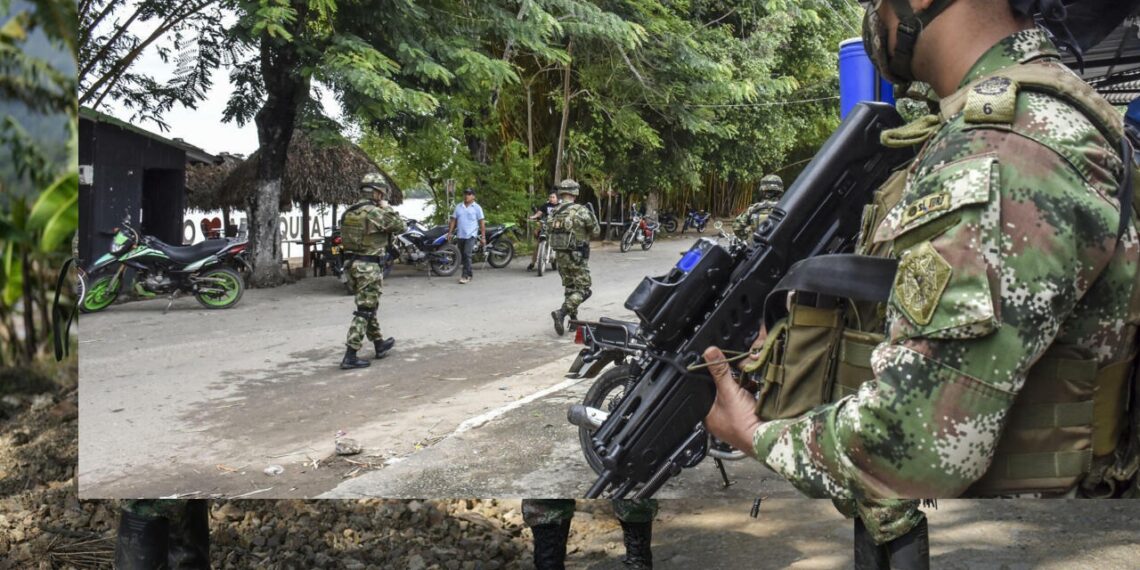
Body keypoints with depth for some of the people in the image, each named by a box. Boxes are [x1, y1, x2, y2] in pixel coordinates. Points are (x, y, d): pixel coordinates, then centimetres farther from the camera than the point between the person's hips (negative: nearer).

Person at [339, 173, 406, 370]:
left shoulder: (349, 212, 9)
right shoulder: (375, 213, -16)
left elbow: (344, 237, 16)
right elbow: (401, 226, -8)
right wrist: (387, 208, 0)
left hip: (351, 263, 9)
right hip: (369, 267, -9)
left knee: (368, 307, 21)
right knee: (364, 311, -4)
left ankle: (379, 344, 35)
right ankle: (350, 356, -7)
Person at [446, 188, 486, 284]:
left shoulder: (477, 208, 0)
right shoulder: (458, 207, 11)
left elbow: (482, 223, -1)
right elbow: (453, 220, 12)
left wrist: (483, 237, -5)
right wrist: (450, 233, 4)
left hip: (471, 235, -5)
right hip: (460, 235, 5)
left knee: (467, 254, -17)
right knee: (463, 256, 11)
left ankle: (465, 276, -15)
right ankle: (469, 273, 27)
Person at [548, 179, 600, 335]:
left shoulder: (556, 212, 5)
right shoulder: (581, 211, -14)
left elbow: (552, 232, 8)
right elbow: (596, 230, -6)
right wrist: (591, 215, 10)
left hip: (560, 256, 7)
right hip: (577, 257, -7)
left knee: (570, 288, 18)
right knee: (583, 290, -2)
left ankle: (573, 320, 22)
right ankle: (561, 313, -19)